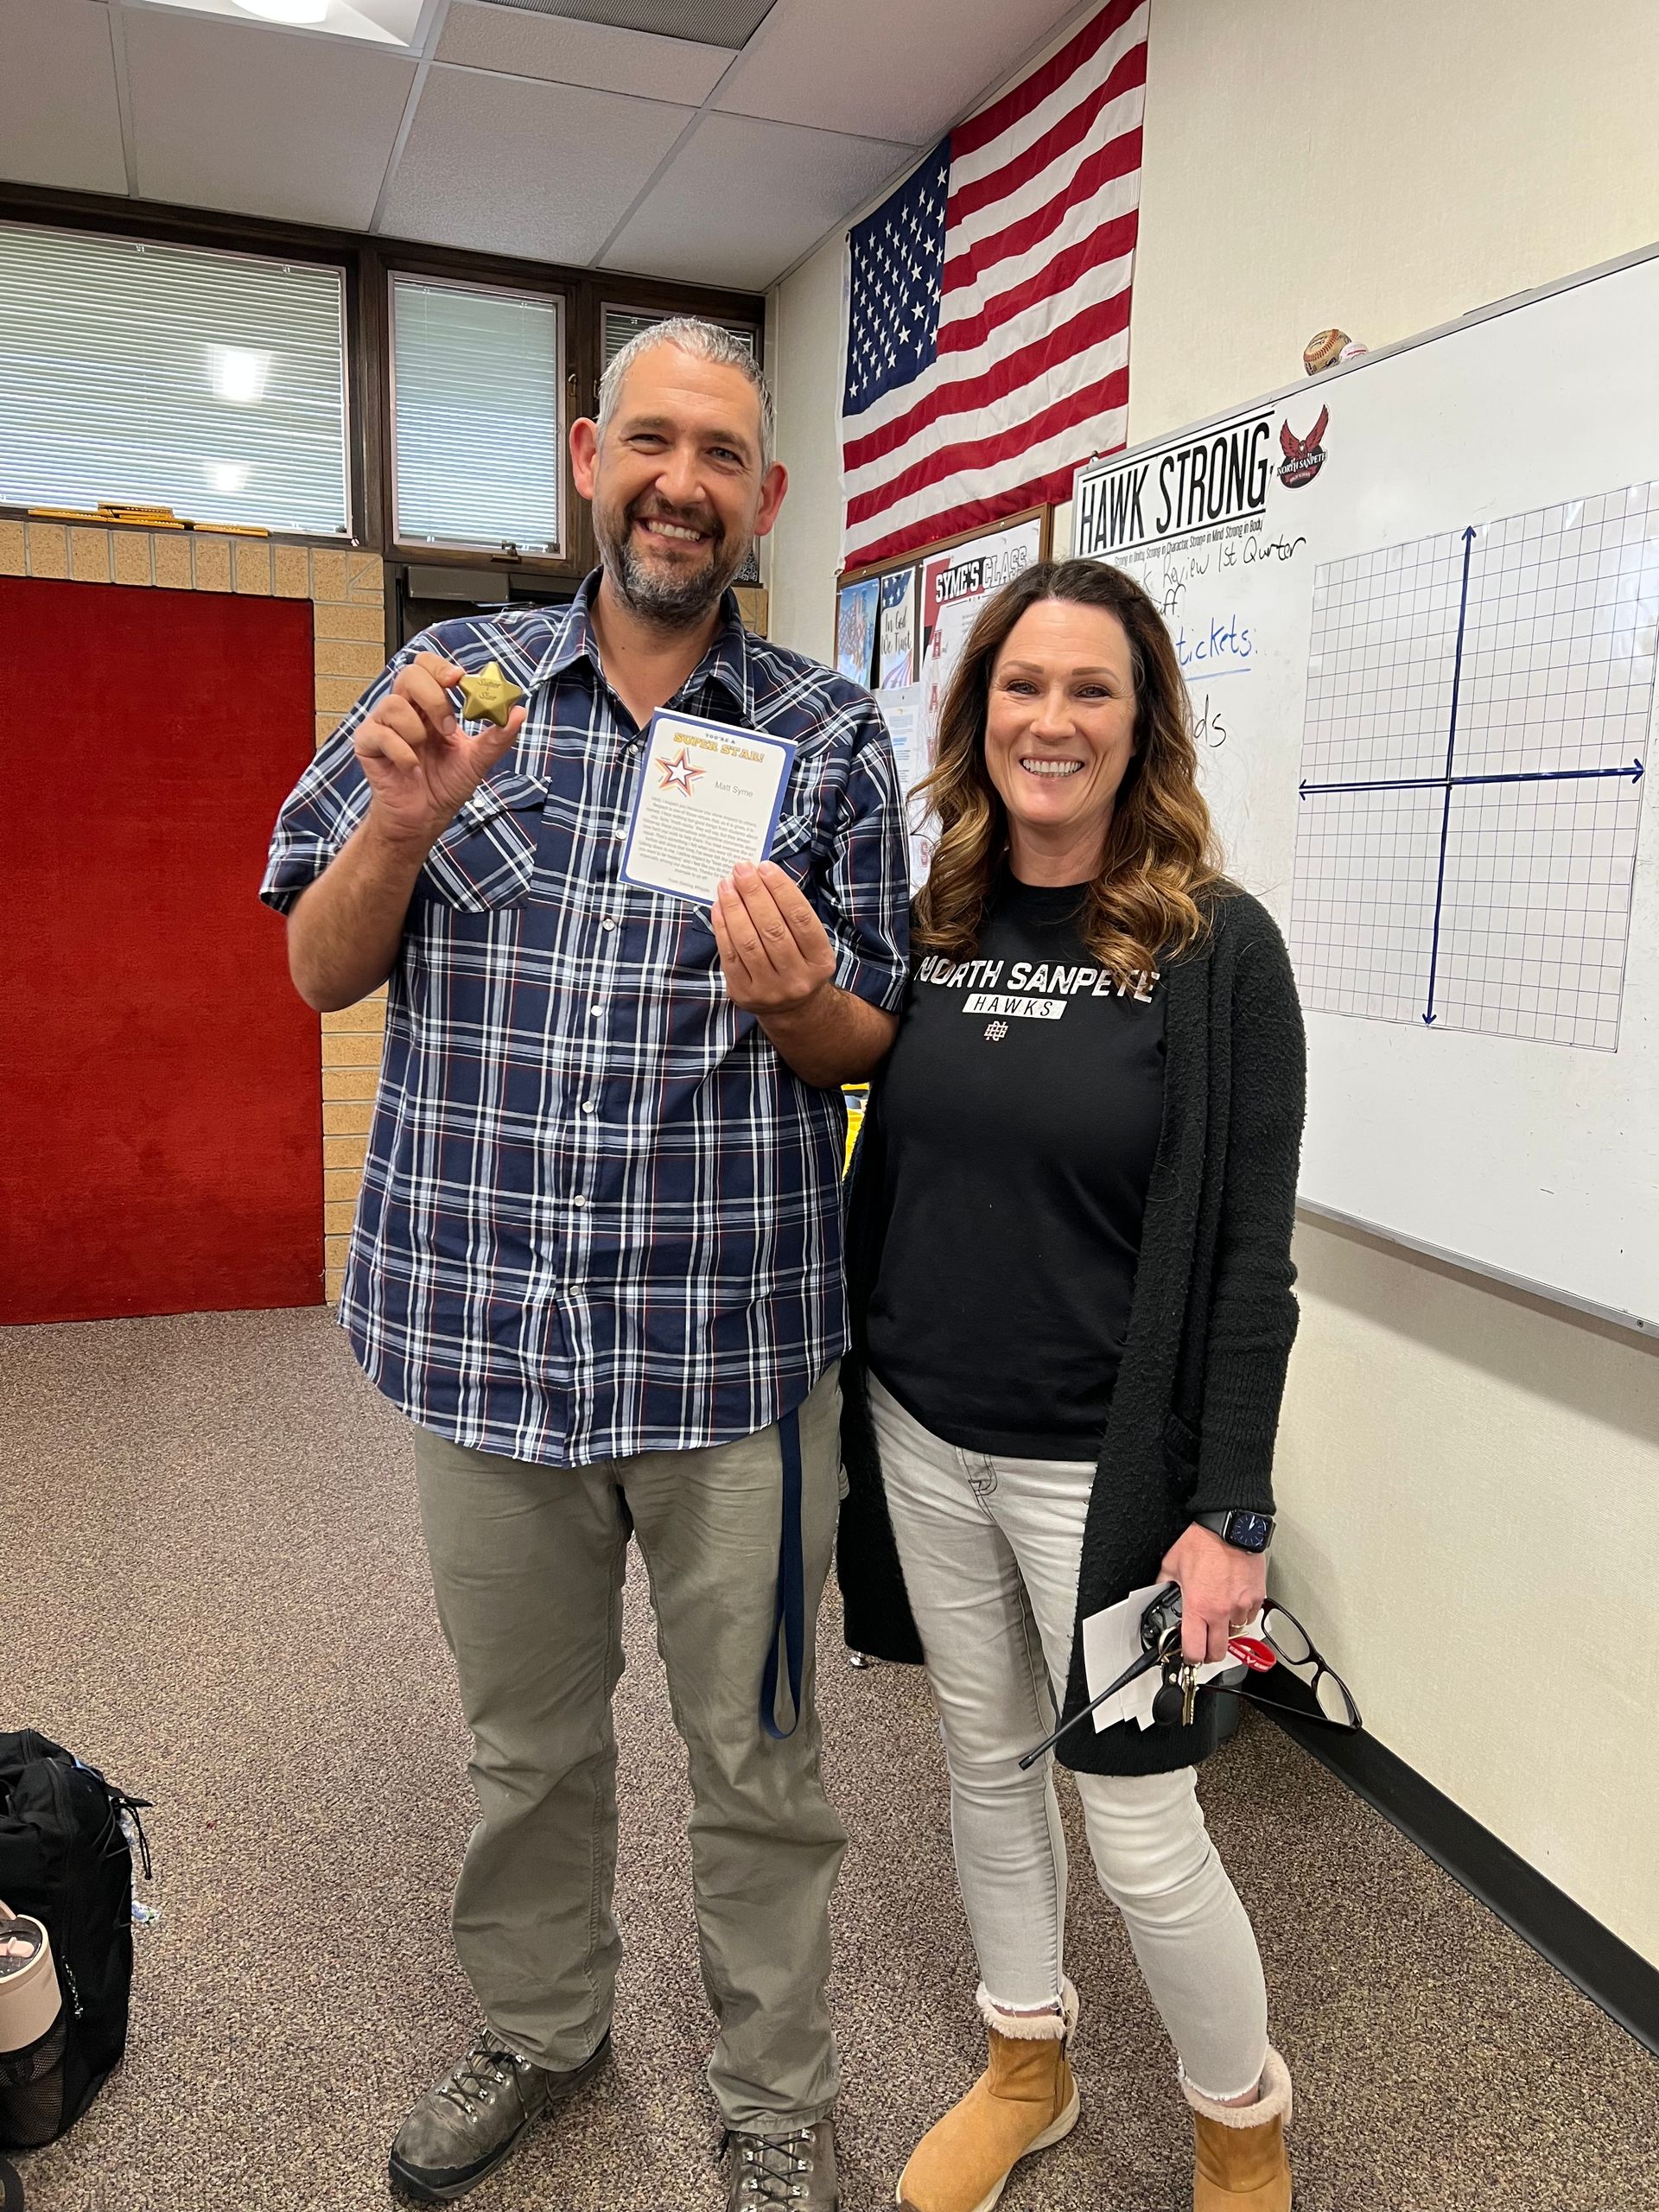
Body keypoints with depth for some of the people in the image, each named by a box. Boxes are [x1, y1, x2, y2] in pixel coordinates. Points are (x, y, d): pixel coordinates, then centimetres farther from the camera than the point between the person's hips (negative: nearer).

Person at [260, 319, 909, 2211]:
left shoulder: (830, 737, 1)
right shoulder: (451, 678, 4)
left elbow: (869, 1049, 2)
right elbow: (322, 977, 4)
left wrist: (792, 992, -20)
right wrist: (399, 826, -15)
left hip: (732, 1341, -1)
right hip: (480, 1325, 2)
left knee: (753, 1755, 14)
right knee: (525, 1737, 22)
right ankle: (538, 2031, 49)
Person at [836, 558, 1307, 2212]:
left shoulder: (1215, 947, -11)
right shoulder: (928, 929, 2)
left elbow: (1249, 1254, -11)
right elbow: (882, 1181, 8)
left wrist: (1228, 1512, -13)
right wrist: (851, 1400, 10)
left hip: (1103, 1458, -4)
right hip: (923, 1435, 5)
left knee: (1140, 1830, 6)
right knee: (985, 1761, 20)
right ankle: (1025, 2063, 45)